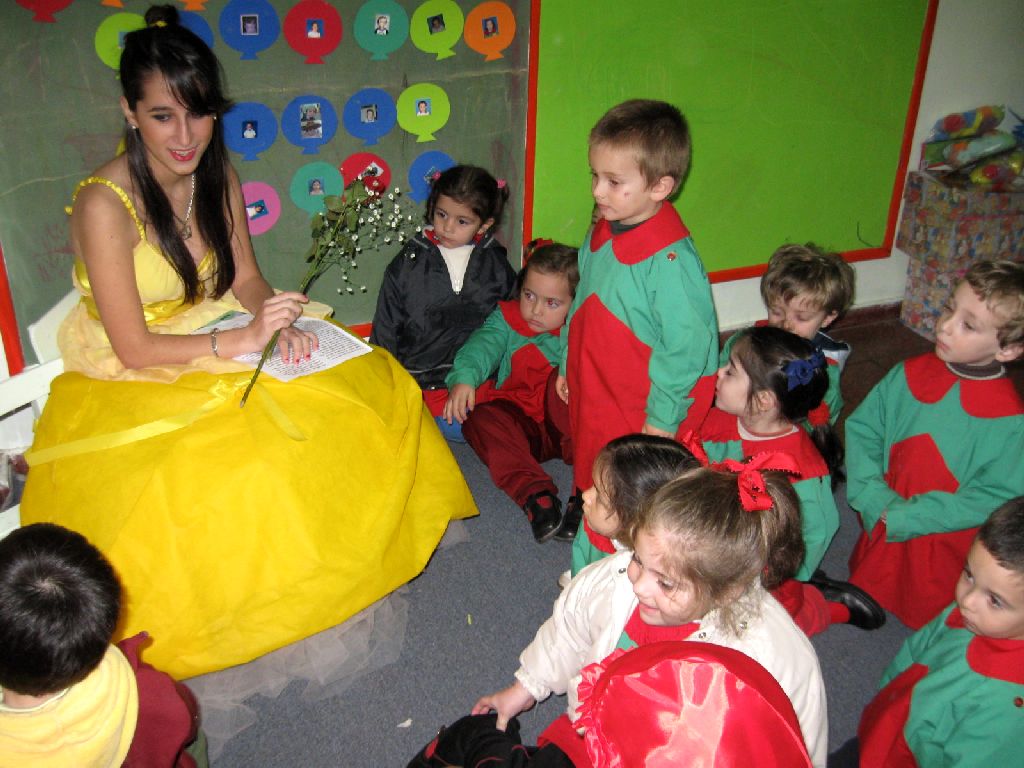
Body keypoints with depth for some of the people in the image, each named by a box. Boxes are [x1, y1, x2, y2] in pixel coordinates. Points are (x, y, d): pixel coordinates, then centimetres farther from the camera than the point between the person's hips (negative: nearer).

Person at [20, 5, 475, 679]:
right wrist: (243, 340, -29)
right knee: (234, 465, -33)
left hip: (216, 353, 6)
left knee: (375, 389, -7)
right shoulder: (105, 204, -23)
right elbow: (133, 348, -21)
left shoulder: (219, 178, -4)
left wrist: (279, 324, -16)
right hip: (131, 386, -6)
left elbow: (246, 279, 6)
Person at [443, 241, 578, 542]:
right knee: (480, 417, -27)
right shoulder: (507, 320, 6)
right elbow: (483, 345, -12)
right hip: (523, 424, 2)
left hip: (566, 425, -2)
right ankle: (534, 493, -39)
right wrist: (464, 378, -33)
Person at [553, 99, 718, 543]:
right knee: (588, 463, 27)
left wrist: (662, 417, -16)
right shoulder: (600, 234, 0)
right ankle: (581, 514, 51)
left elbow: (688, 345, -23)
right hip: (588, 388, 8)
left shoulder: (671, 260, -27)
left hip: (639, 410, -7)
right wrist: (567, 364, 19)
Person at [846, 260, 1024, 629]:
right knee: (864, 591, 25)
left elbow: (994, 499, -21)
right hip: (881, 527, 3)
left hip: (943, 544, -3)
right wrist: (876, 499, -19)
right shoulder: (910, 374, -11)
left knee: (927, 618, 19)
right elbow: (861, 427, -7)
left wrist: (904, 517, -23)